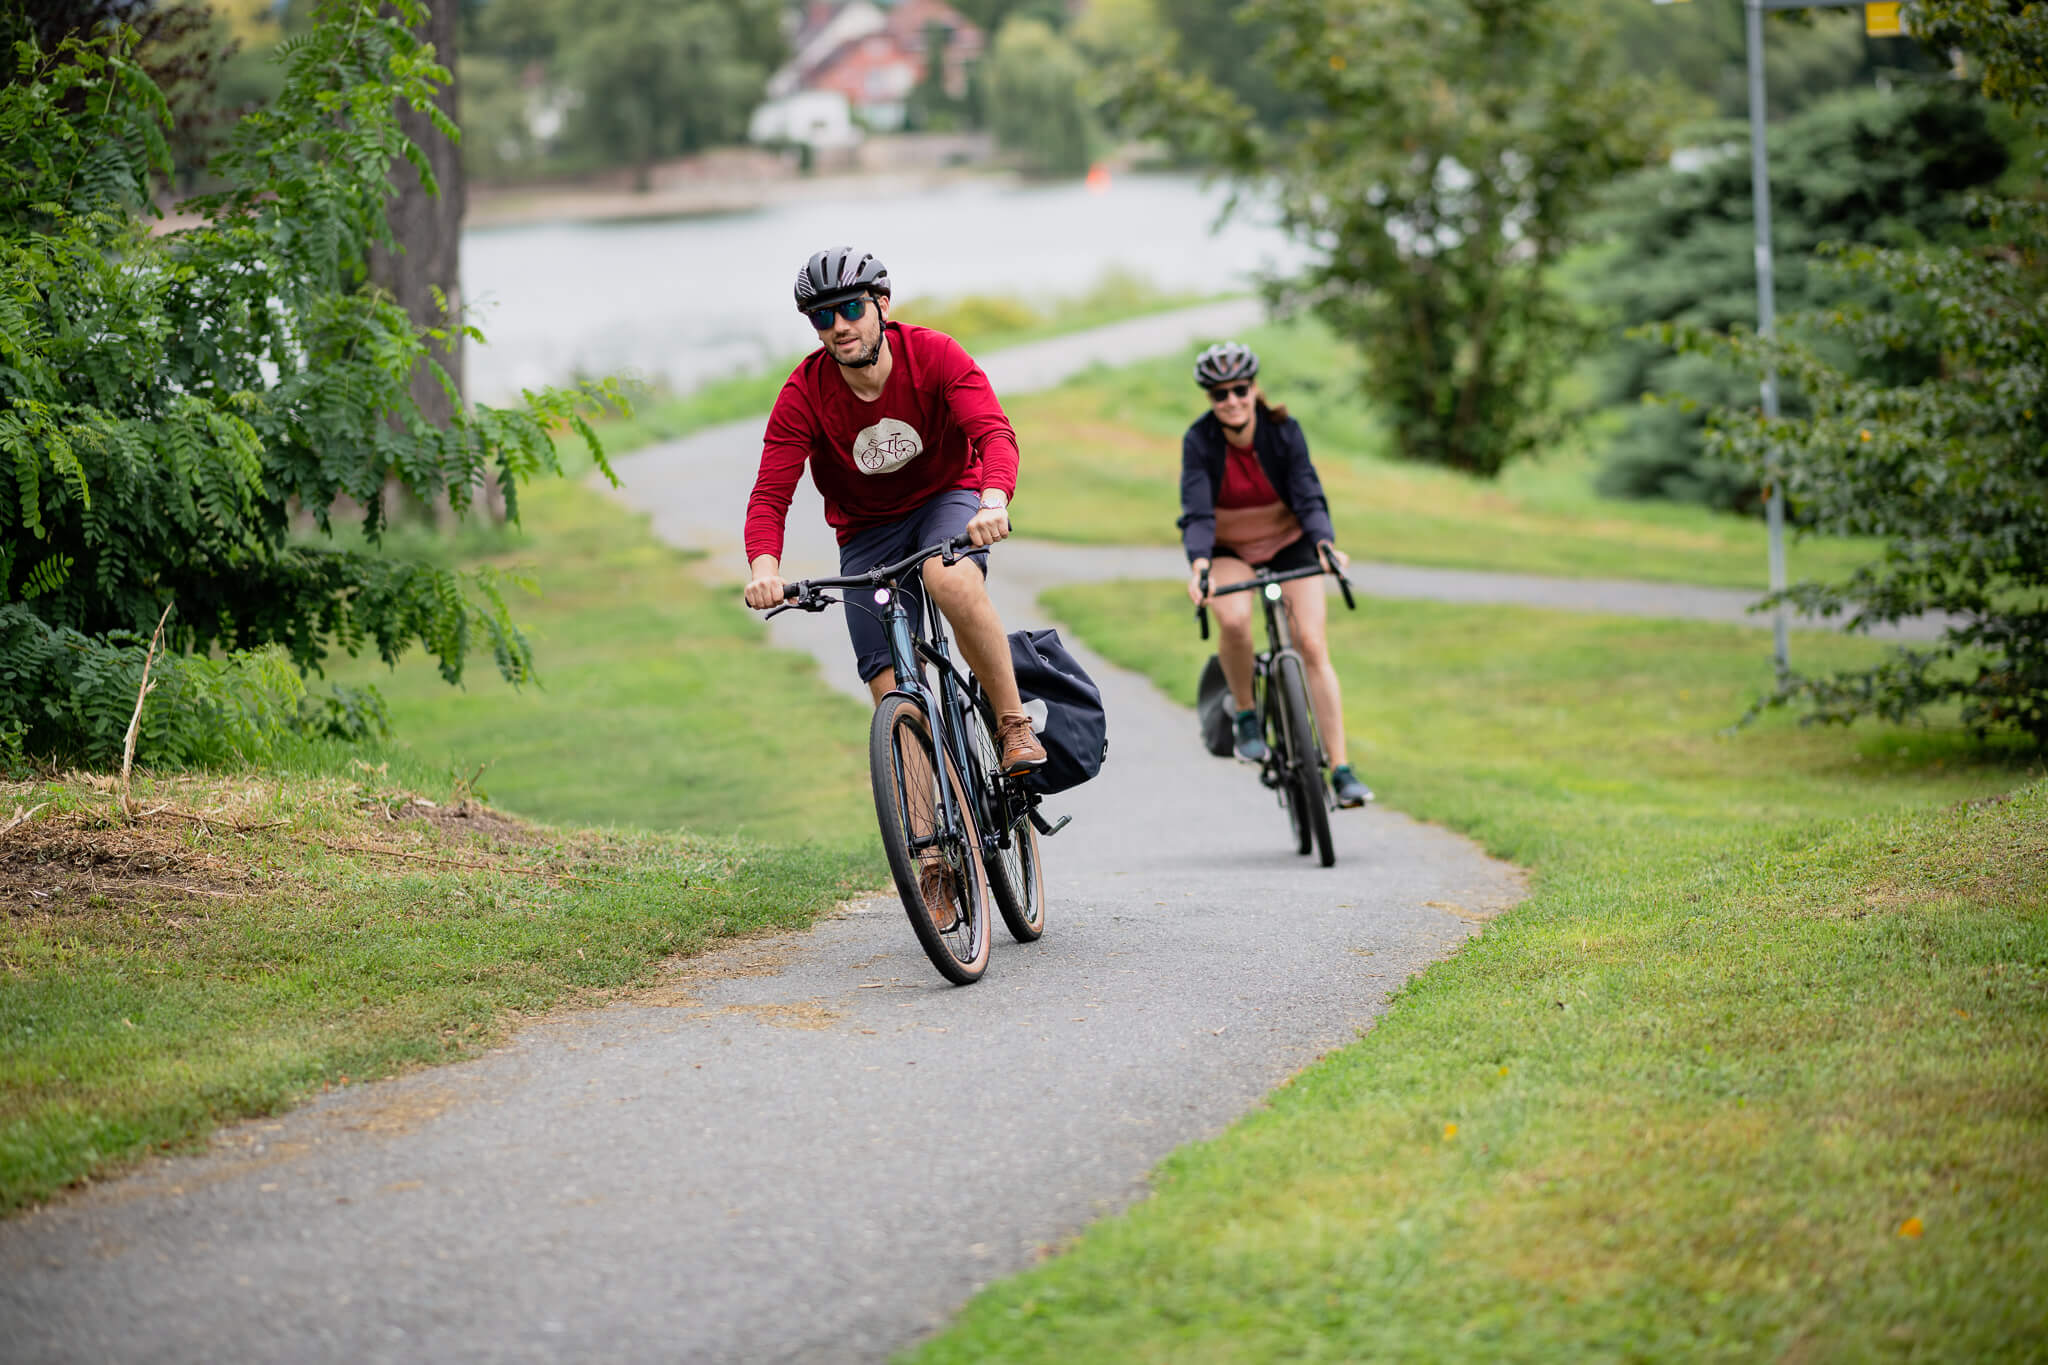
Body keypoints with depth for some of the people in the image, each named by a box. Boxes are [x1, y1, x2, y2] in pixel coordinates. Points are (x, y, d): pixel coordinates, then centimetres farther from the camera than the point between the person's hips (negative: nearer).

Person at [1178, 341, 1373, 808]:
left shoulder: (1284, 431, -18)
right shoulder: (1199, 441, -20)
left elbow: (1308, 497, -22)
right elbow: (1197, 513, -27)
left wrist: (1325, 542, -42)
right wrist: (1198, 563, -46)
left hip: (1288, 543, 0)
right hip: (1228, 549, 0)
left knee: (1313, 646, -14)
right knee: (1234, 621, -32)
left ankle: (1341, 771, -13)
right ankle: (1246, 716, -6)